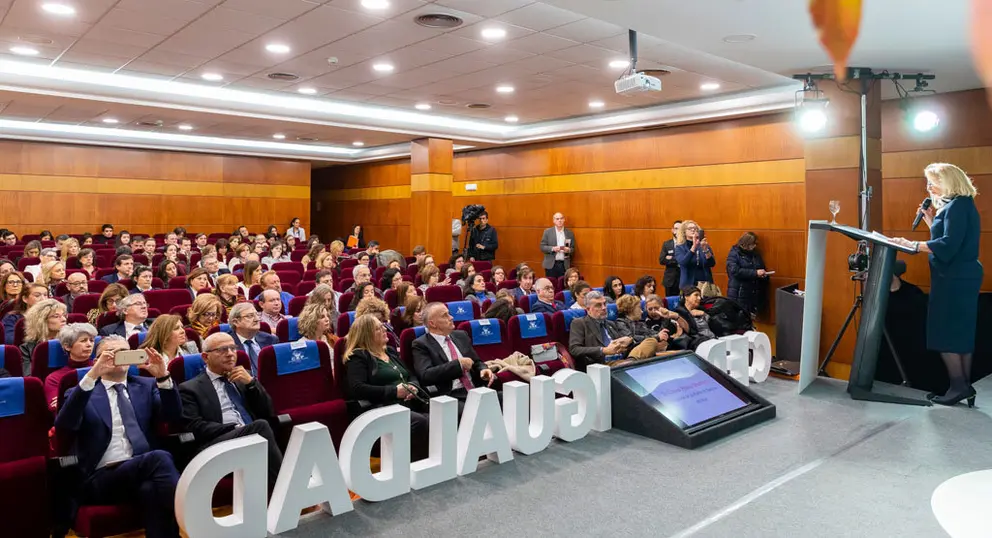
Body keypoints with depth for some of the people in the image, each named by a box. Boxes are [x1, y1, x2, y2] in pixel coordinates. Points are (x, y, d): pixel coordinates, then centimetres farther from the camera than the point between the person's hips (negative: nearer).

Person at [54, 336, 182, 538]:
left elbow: (173, 416, 5)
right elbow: (63, 426, -7)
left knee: (150, 489, -37)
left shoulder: (146, 385, 21)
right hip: (101, 479, -2)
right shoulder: (81, 393, 15)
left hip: (146, 470, 2)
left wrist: (163, 377, -11)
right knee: (158, 458, -34)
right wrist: (91, 376, -17)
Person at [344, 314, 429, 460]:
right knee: (419, 422, -35)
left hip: (410, 404, 6)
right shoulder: (358, 356, 4)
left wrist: (413, 387, 2)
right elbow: (357, 389, -11)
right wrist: (394, 391, -14)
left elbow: (412, 376, 27)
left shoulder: (391, 351, 26)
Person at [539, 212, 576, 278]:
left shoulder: (570, 233, 8)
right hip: (551, 265, -1)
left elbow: (573, 249, 10)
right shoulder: (547, 232, 4)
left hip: (565, 265, 1)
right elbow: (542, 247, 0)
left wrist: (568, 250, -12)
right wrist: (553, 248, -16)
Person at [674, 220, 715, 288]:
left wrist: (705, 249, -20)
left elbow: (712, 264, -4)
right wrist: (694, 246, -27)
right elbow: (683, 263, -17)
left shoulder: (704, 245, 7)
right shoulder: (680, 247, 1)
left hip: (705, 283, 2)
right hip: (688, 284, -2)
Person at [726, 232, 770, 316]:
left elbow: (762, 268, 25)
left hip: (754, 295, 5)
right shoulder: (734, 253, -3)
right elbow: (735, 271, -17)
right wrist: (755, 273, -21)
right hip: (738, 294, -5)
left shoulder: (755, 254, 14)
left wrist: (764, 274, 1)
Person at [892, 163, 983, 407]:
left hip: (954, 278, -10)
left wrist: (913, 245, -24)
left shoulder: (958, 205, -15)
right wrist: (931, 220, 12)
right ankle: (964, 386, 16)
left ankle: (959, 386, -3)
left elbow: (949, 245, -24)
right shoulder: (957, 205, 17)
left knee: (946, 333, -7)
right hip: (960, 277, 10)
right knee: (961, 333, 11)